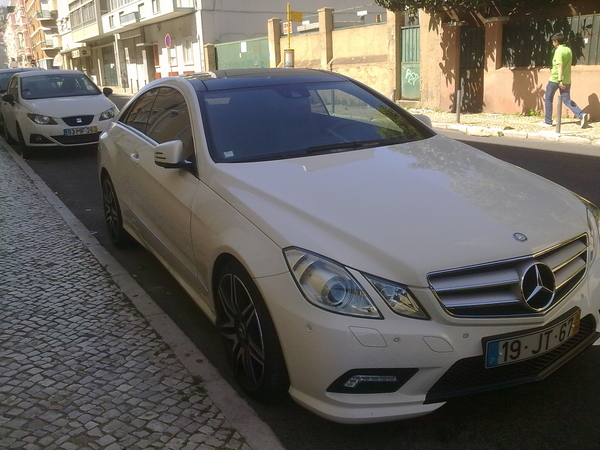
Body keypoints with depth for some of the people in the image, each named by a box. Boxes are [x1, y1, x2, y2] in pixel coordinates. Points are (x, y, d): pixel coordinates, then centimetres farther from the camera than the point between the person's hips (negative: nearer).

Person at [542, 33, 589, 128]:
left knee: (548, 99, 10)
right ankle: (582, 115, -15)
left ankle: (548, 121, 13)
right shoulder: (569, 50, 13)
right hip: (566, 80, 7)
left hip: (555, 79, -7)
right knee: (567, 100, 6)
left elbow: (560, 66, -22)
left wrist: (560, 80, -28)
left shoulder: (559, 51, -12)